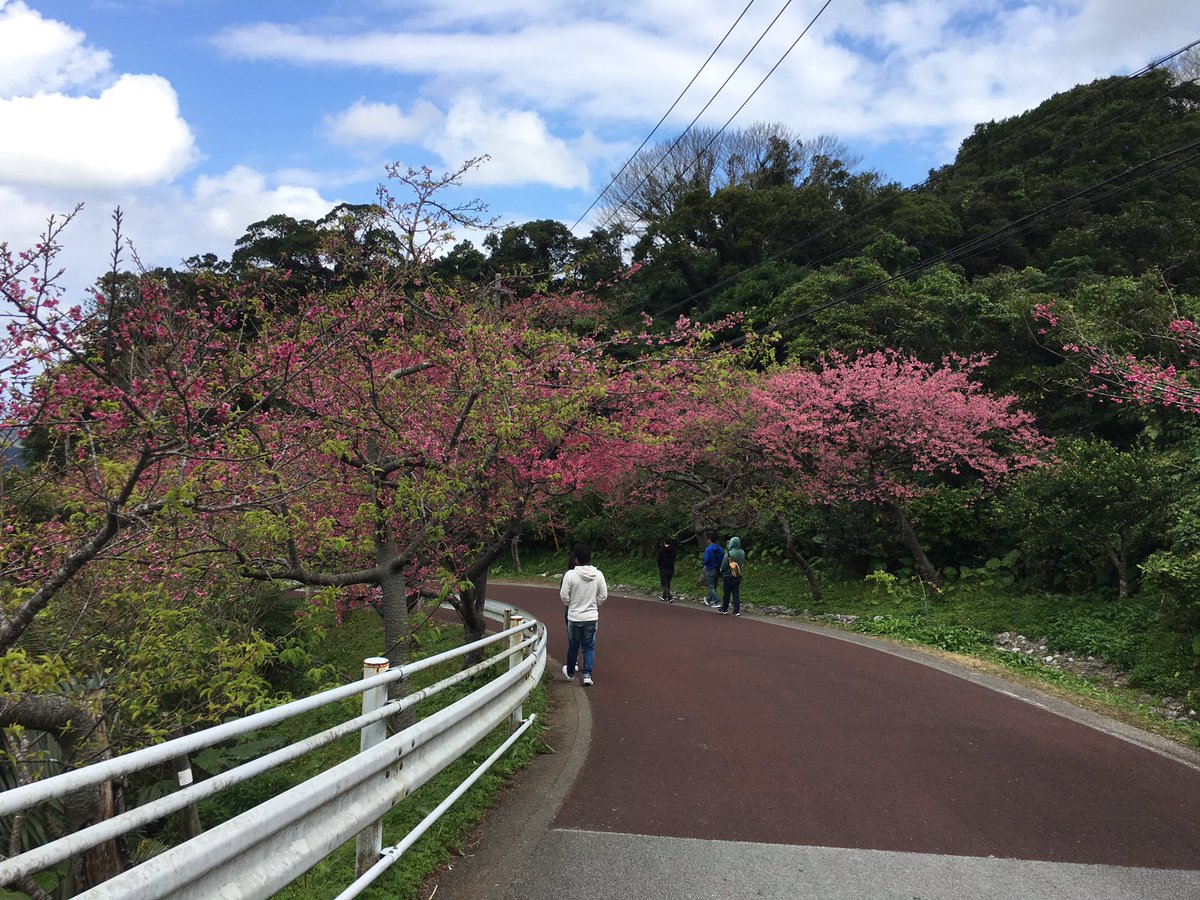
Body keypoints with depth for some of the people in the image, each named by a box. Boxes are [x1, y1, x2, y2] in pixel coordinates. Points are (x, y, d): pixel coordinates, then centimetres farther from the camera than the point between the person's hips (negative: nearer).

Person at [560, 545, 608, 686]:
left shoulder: (570, 575, -15)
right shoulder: (598, 574, -6)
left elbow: (564, 595, -10)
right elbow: (603, 596, -1)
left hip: (574, 617, -1)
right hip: (592, 616, 1)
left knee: (573, 646, 15)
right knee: (589, 647, 10)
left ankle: (570, 673, 31)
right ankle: (587, 675, 4)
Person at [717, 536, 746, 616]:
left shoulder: (728, 554, -21)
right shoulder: (742, 553, -7)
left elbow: (723, 566, -13)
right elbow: (743, 563, 3)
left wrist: (721, 573, 4)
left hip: (728, 576, -4)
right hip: (738, 576, 4)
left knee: (726, 594, 9)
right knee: (736, 593, 9)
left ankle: (724, 610, 21)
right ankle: (737, 611, 5)